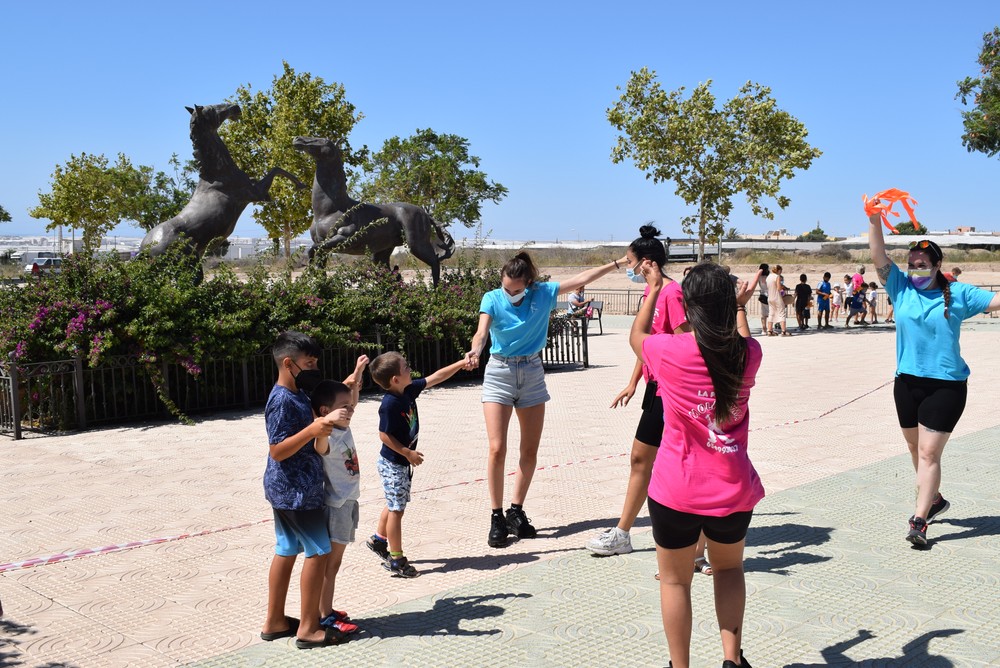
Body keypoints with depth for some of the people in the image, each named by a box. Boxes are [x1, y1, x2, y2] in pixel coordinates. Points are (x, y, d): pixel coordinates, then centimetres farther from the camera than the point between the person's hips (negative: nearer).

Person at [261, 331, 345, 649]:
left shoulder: (297, 395, 10)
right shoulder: (282, 400, -19)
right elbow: (277, 450, -23)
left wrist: (321, 424, 11)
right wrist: (312, 429, -32)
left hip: (287, 489, 10)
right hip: (296, 490, -10)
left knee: (286, 551, 15)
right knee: (318, 552, -2)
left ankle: (275, 622, 25)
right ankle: (308, 629, 6)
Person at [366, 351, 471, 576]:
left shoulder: (409, 390, 0)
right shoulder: (389, 404, -25)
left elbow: (435, 377, 7)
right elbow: (384, 435, -23)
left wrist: (460, 364, 7)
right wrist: (408, 453, -19)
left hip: (402, 463, 9)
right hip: (392, 464, -9)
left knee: (395, 505, 21)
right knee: (396, 509, -3)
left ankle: (378, 539, 39)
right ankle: (396, 559, 6)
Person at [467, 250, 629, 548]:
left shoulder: (542, 293, -4)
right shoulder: (492, 299, -10)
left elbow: (581, 279, -2)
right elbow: (482, 332, -25)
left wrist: (619, 263, -2)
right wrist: (475, 351, -47)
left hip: (532, 373, 3)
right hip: (499, 373, -3)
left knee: (530, 451, 6)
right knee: (497, 449, -10)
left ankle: (516, 512, 19)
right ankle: (496, 517, 0)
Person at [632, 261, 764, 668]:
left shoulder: (669, 351, -15)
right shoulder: (748, 354, -6)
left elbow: (636, 336, 8)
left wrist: (653, 290, 21)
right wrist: (740, 306, 32)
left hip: (676, 493, -3)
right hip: (733, 491, 3)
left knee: (675, 579, 15)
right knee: (729, 566, 27)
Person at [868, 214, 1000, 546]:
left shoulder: (958, 294, -2)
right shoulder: (901, 288, 3)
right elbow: (878, 257, -5)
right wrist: (875, 220, -14)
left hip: (946, 385, -4)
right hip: (907, 382, 4)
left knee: (929, 452, -8)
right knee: (915, 448, 17)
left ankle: (919, 521, -7)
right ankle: (934, 499, 39)